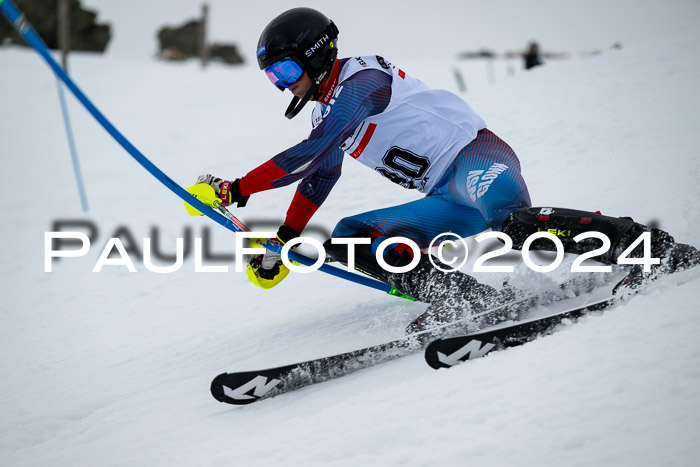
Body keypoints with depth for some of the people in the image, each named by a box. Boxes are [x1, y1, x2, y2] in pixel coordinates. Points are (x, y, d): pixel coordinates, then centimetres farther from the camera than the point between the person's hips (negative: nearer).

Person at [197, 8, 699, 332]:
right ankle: (470, 299, -18)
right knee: (349, 236, 0)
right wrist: (282, 242, 34)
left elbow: (309, 154, -15)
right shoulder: (329, 110, 23)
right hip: (449, 199, 10)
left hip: (476, 159, -9)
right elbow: (318, 177, 35)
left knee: (508, 219, -40)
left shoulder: (360, 78, -7)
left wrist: (238, 189, -10)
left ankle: (650, 246, -36)